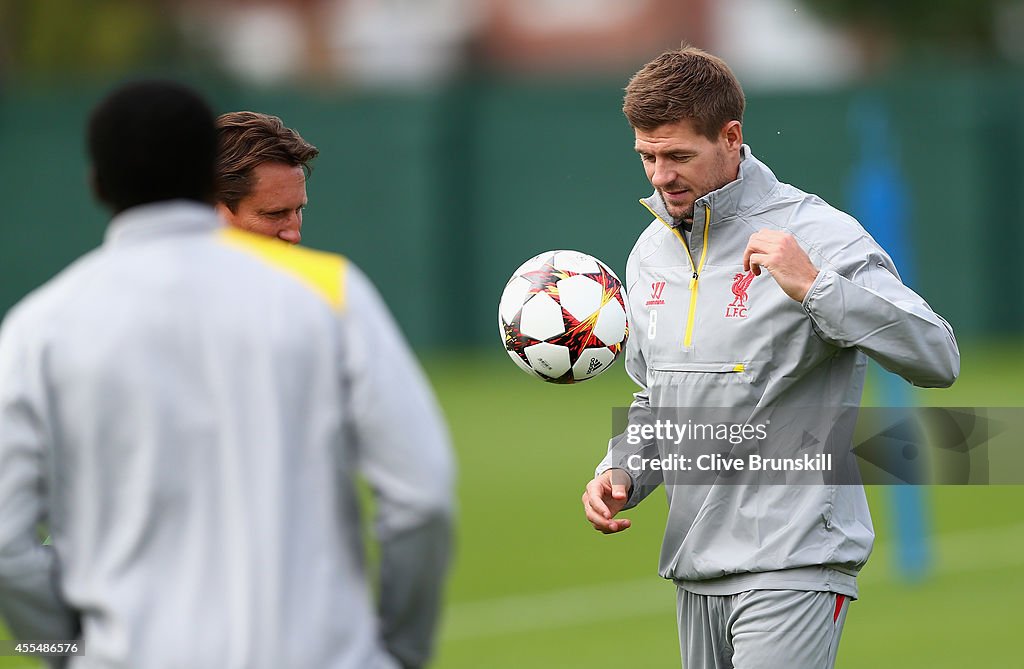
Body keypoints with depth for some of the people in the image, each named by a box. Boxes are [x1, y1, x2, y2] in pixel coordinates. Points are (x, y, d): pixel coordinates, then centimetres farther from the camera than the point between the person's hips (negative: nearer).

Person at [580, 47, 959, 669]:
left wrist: (814, 287, -26)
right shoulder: (651, 251, 13)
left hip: (792, 567, -7)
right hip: (696, 568, 7)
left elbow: (939, 359, -17)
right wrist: (621, 471, 6)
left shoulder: (818, 236, -9)